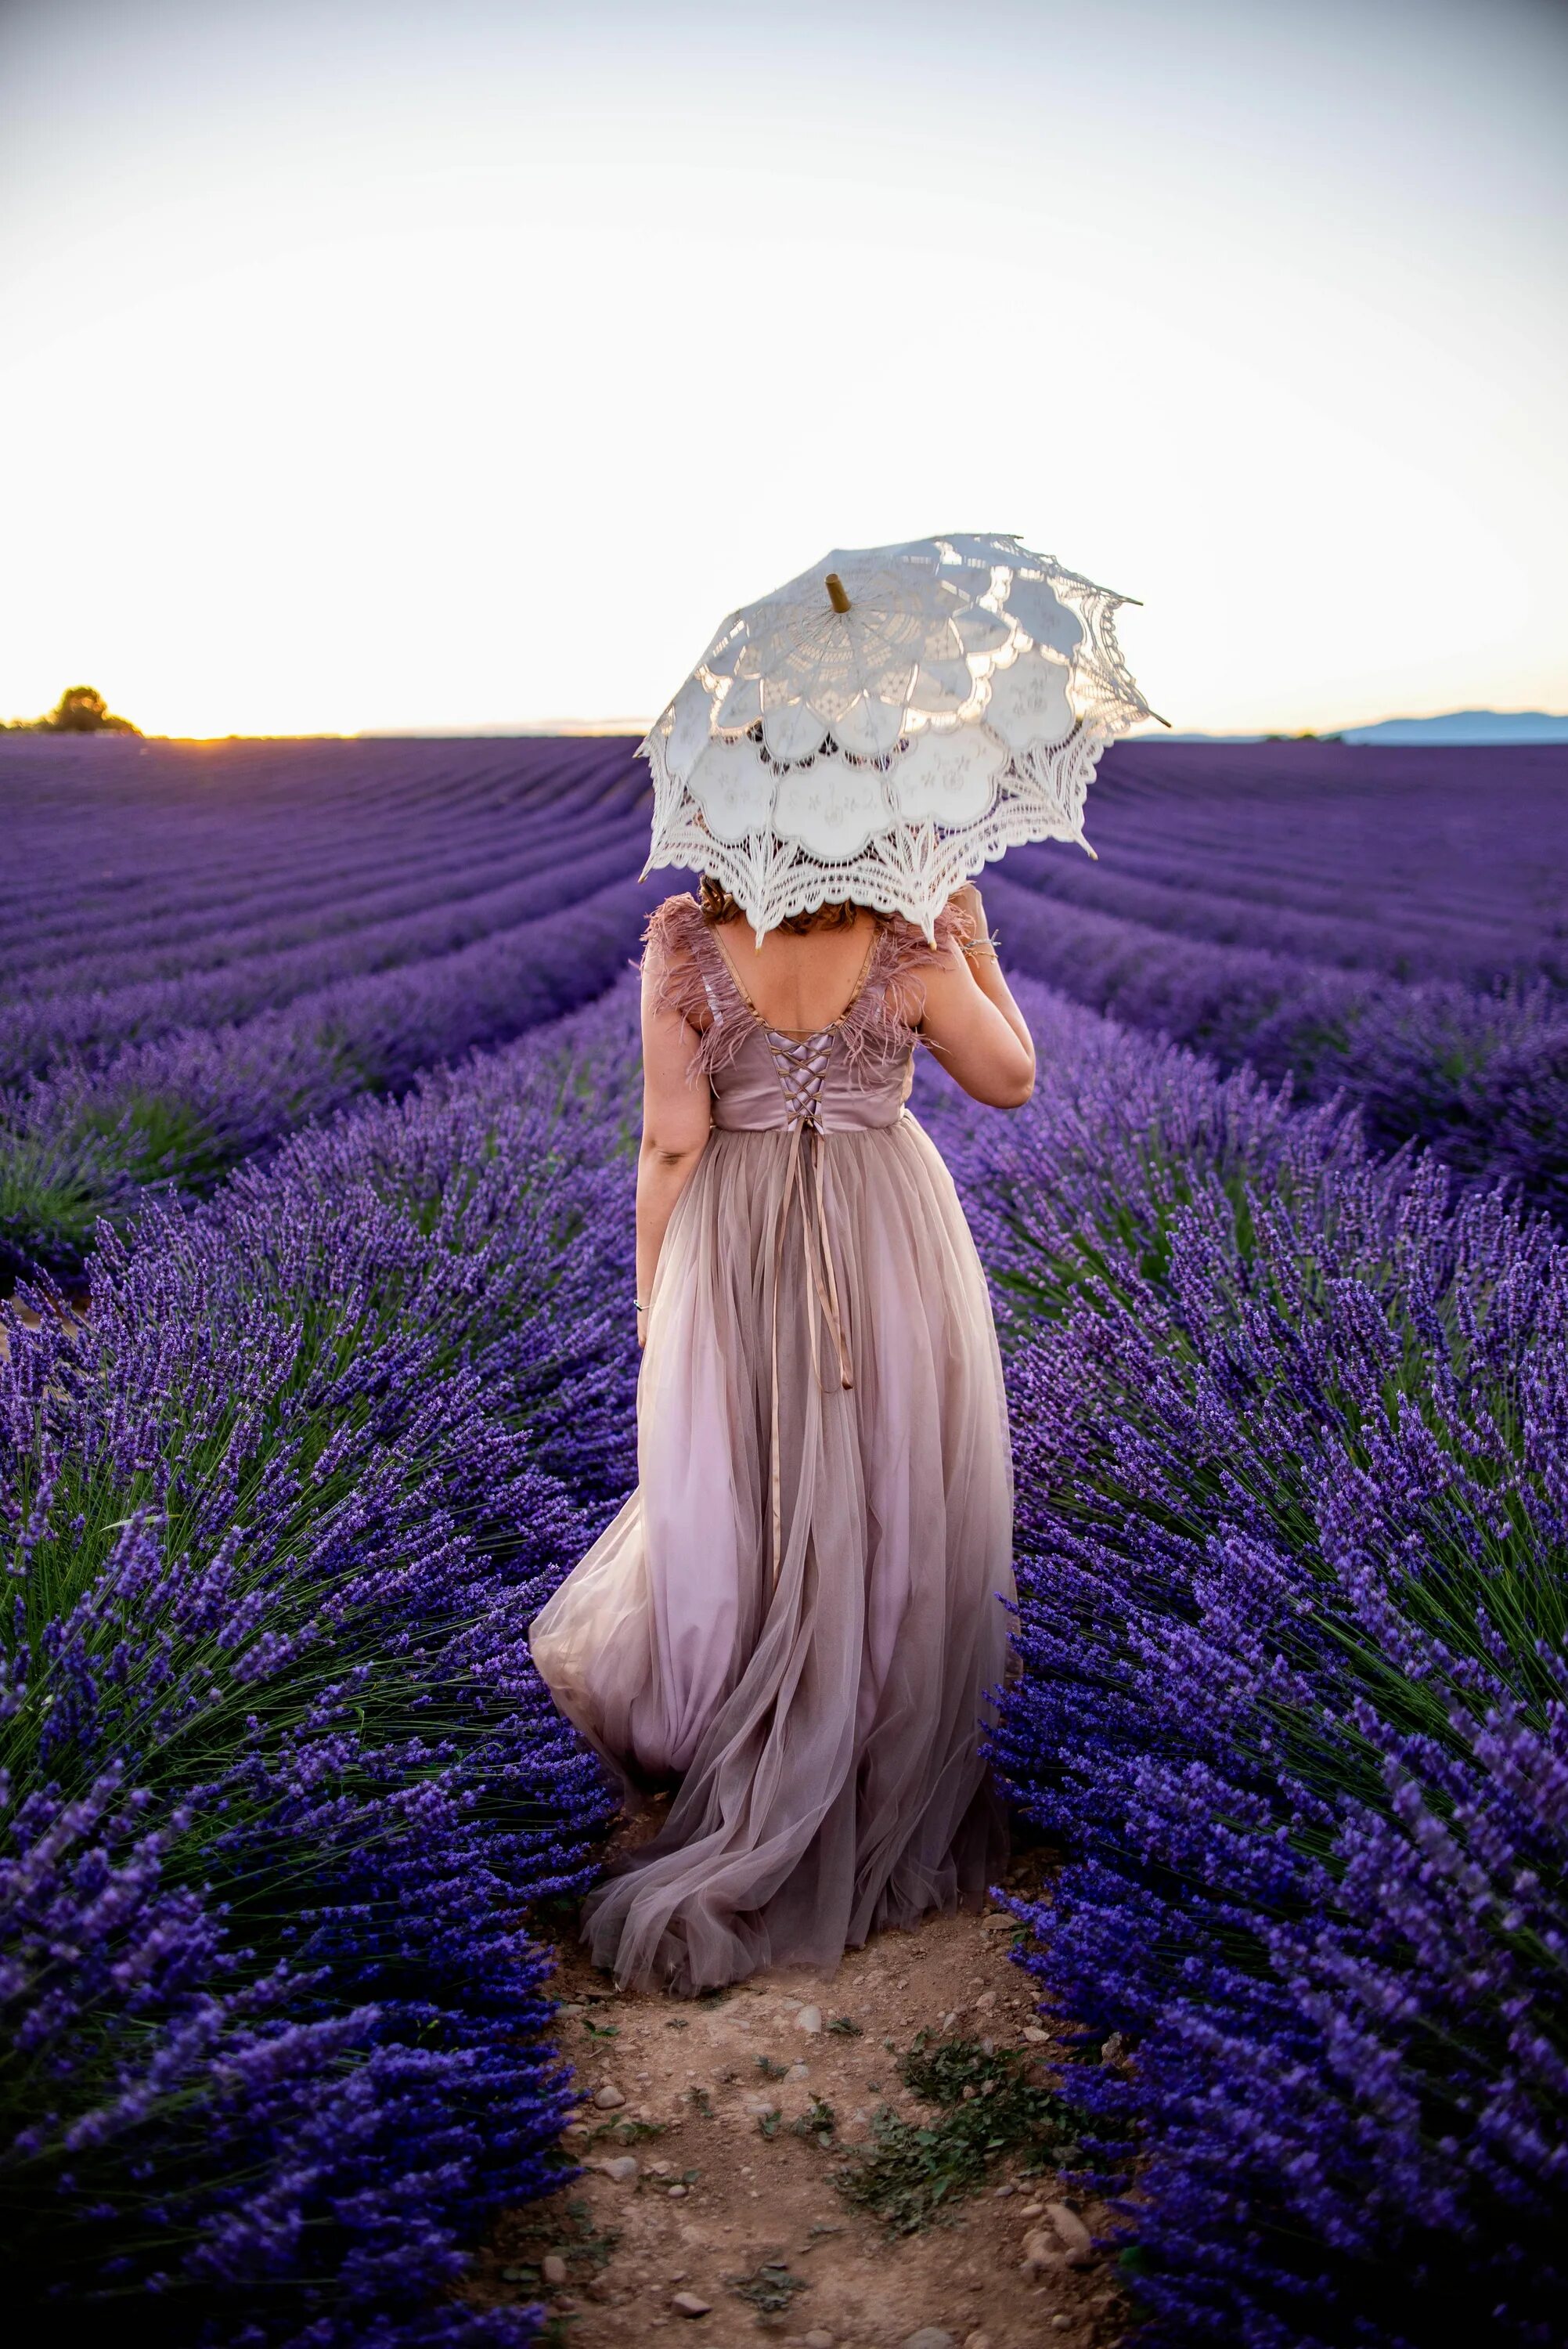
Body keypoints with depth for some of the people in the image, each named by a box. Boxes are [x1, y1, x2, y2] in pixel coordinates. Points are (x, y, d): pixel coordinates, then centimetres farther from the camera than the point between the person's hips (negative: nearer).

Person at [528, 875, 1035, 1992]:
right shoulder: (913, 948, -13)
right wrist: (975, 937, 9)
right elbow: (1013, 1080, 3)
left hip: (734, 1251, 0)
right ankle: (876, 1825, 26)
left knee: (733, 1516, 17)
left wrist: (653, 1301, 3)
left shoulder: (684, 945, -13)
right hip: (891, 1242, 0)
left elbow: (671, 1146, -9)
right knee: (888, 1525, 13)